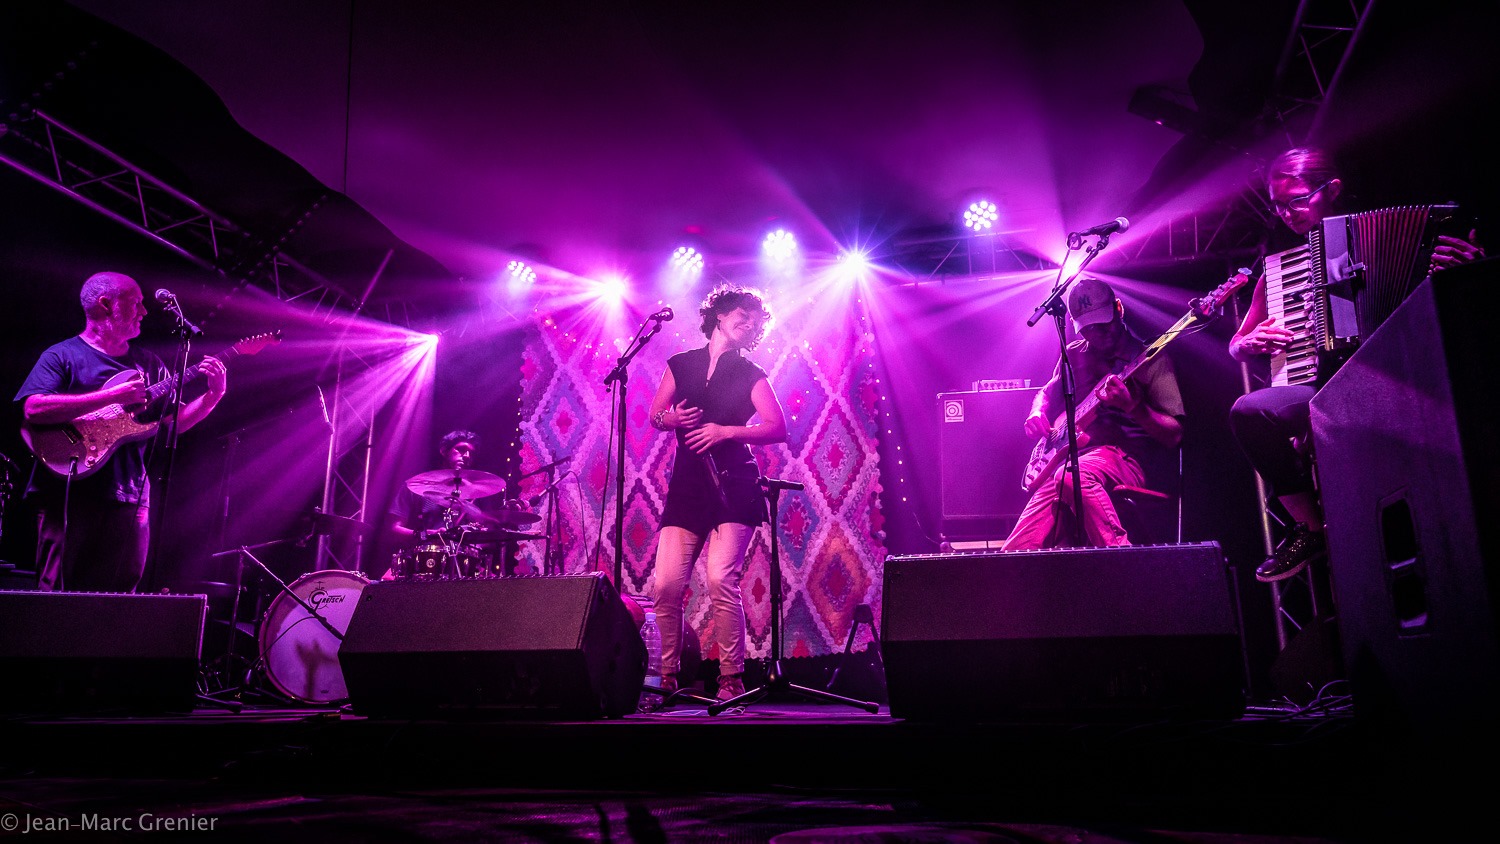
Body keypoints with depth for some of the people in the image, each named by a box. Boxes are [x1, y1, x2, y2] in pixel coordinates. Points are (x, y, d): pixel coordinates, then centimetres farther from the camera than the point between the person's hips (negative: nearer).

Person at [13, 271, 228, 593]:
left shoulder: (148, 363, 16)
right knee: (56, 593, -4)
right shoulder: (62, 356, 0)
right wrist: (113, 396, -20)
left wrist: (213, 394, -3)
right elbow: (33, 411, -16)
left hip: (128, 499, 5)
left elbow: (175, 421, 15)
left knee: (118, 598, 7)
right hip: (68, 494, -4)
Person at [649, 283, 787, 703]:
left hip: (733, 486, -2)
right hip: (686, 486, 3)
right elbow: (654, 415, 17)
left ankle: (732, 680, -4)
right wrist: (673, 418, -6)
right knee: (667, 584, -7)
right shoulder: (681, 364, 13)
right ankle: (668, 676, 11)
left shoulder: (750, 375, 5)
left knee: (721, 579, -17)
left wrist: (725, 432, -16)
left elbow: (779, 429, -6)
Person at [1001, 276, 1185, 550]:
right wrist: (1038, 414, 9)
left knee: (1070, 476, -41)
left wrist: (1131, 405, -22)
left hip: (1127, 458, -4)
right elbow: (1047, 394, 34)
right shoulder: (1074, 355, 17)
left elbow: (1174, 436, -5)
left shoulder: (1149, 360, 1)